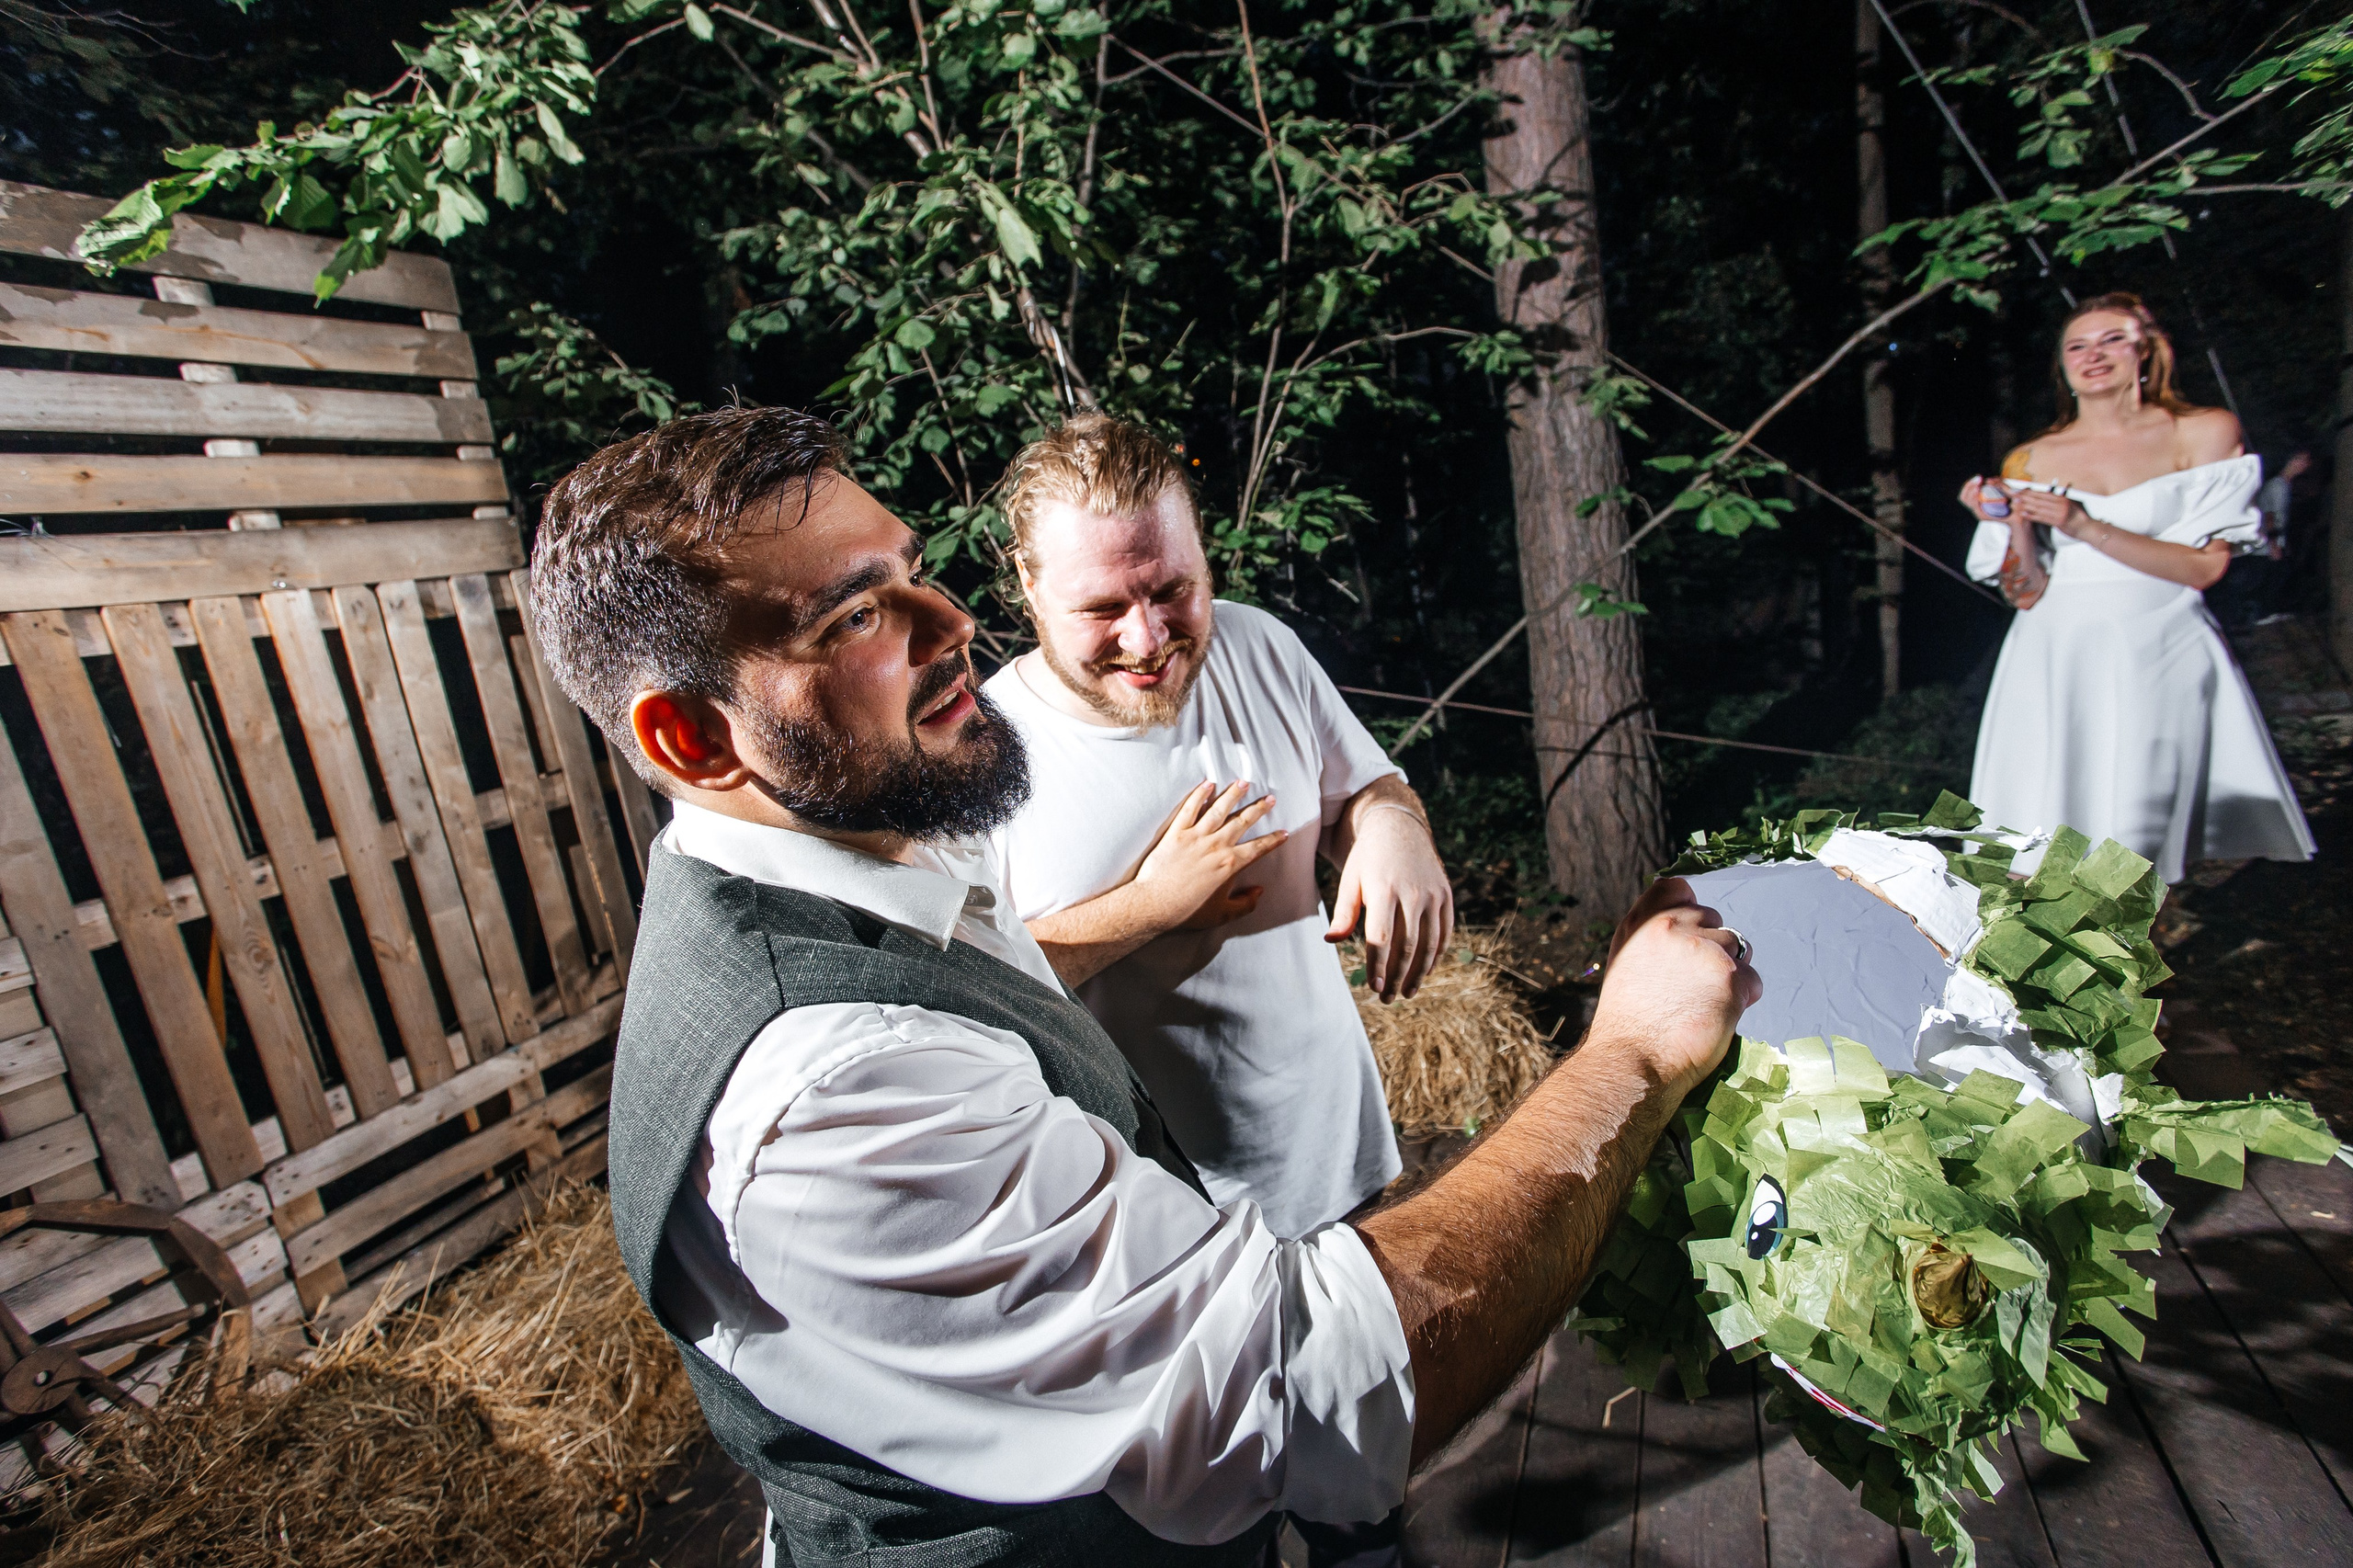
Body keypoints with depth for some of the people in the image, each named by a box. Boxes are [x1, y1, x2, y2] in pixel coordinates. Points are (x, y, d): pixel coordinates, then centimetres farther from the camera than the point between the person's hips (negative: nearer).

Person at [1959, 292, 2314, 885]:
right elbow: (2026, 593, 4)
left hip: (2158, 655, -1)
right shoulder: (2030, 462, 8)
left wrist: (2086, 528, -14)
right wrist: (2016, 523, -12)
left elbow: (2205, 566, -5)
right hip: (2055, 660, 1)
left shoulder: (2204, 433, 5)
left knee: (2129, 842, -8)